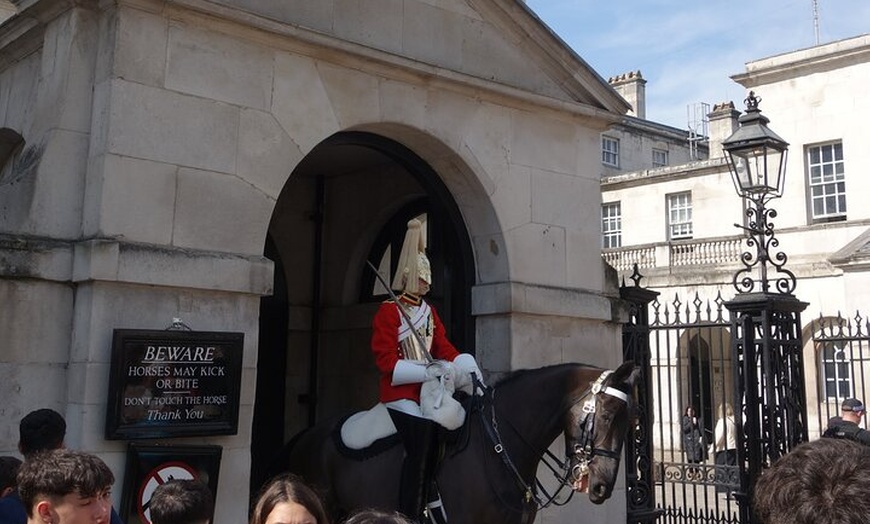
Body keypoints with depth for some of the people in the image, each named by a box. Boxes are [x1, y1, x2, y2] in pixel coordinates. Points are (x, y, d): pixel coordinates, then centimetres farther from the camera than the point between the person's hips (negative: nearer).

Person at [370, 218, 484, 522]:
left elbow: (446, 348, 13)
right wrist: (427, 371, -20)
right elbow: (386, 361, -12)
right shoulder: (389, 312, -4)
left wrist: (471, 370, -4)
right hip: (402, 393, -7)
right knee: (422, 443, -20)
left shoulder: (429, 312, 18)